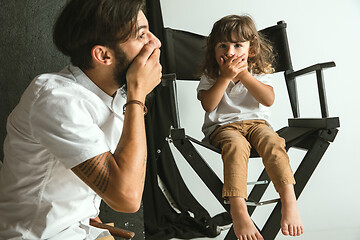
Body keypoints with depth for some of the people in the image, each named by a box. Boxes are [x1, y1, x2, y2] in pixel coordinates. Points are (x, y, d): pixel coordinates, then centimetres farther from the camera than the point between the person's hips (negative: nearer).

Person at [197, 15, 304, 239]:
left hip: (256, 122, 2)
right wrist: (225, 77, -19)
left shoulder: (258, 73, 6)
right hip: (222, 126, -2)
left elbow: (269, 100, -11)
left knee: (272, 141, -32)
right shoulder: (210, 76, 4)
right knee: (237, 145, -36)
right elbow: (208, 105, -12)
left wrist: (244, 74, -17)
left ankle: (289, 200, -31)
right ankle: (238, 209, -40)